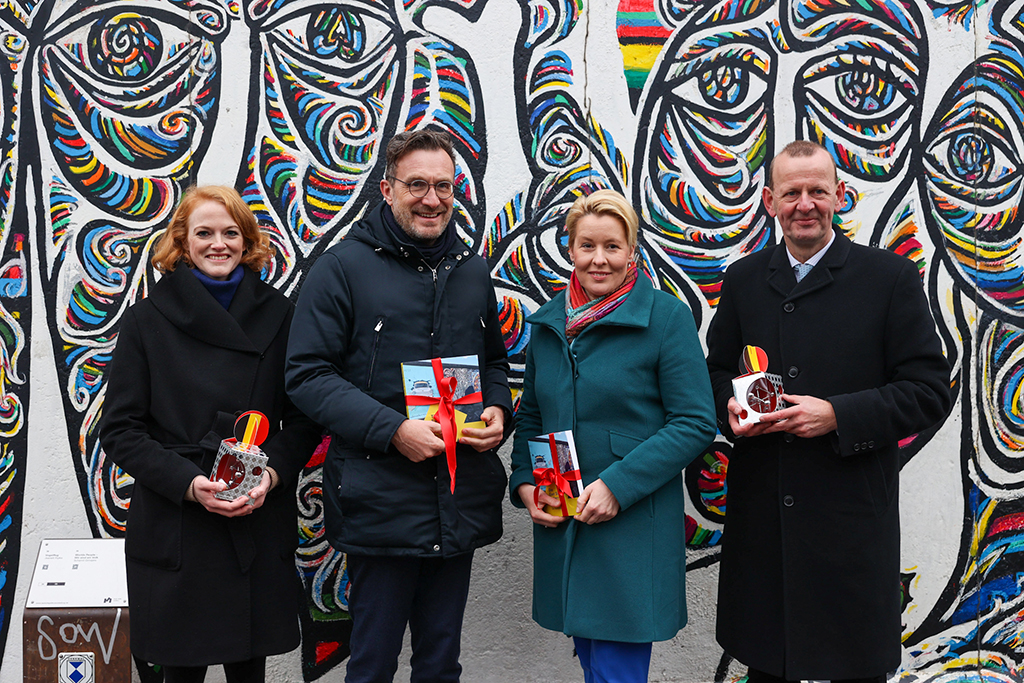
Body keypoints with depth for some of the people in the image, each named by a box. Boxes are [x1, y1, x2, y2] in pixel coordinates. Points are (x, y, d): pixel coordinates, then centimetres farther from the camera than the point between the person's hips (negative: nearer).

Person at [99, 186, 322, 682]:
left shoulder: (276, 314, 4)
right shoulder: (147, 319, 0)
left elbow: (303, 416, 7)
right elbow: (119, 429, -1)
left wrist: (273, 473, -12)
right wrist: (188, 483, -15)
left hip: (260, 525, 1)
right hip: (173, 525, -1)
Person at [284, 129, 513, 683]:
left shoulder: (471, 271, 11)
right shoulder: (344, 267, -6)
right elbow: (308, 374, -11)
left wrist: (498, 410, 0)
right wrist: (392, 430, -21)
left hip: (461, 503, 5)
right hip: (380, 503, -5)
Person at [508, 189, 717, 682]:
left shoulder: (667, 317, -8)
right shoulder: (548, 322, 8)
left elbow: (695, 423, -11)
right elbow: (531, 415, 16)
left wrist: (616, 485, -18)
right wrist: (525, 484, 0)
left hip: (634, 527, -5)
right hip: (559, 524, 5)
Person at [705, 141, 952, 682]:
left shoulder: (890, 277, -4)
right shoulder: (743, 279, 7)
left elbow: (930, 392, -6)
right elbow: (718, 369, 16)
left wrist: (837, 416, -18)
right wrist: (730, 406, -7)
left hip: (852, 515, -3)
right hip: (759, 512, 3)